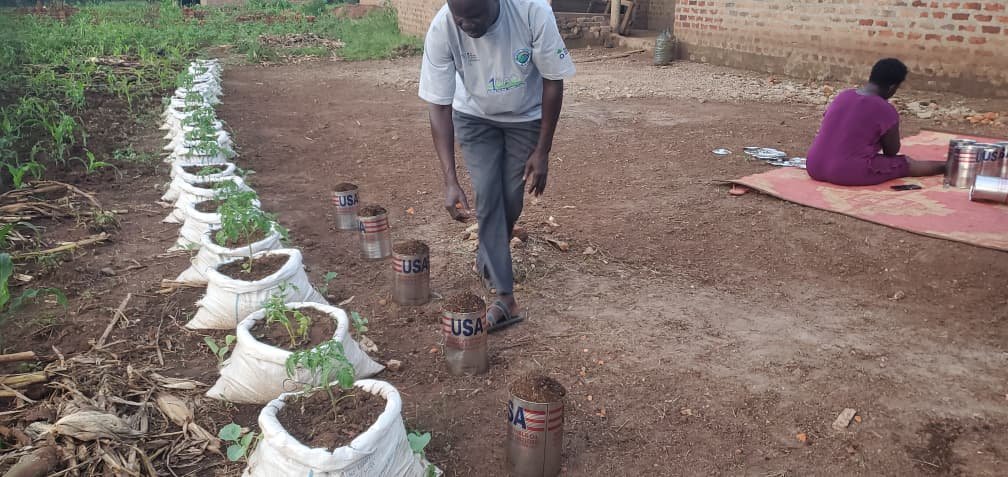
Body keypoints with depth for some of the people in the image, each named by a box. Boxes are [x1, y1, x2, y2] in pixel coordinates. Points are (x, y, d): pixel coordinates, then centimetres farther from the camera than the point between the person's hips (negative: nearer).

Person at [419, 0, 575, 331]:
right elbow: (439, 106, -25)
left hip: (526, 117, 0)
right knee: (487, 196, -10)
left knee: (511, 198, 2)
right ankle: (505, 297, -5)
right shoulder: (442, 29, -31)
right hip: (475, 117, 0)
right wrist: (450, 181, -31)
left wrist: (542, 152, -17)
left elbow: (553, 82, -20)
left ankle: (487, 263, 31)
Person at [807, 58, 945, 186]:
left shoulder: (843, 96, 9)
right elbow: (892, 151, 4)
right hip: (851, 173, -7)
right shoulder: (886, 111, -10)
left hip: (815, 168, 7)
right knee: (908, 164, 15)